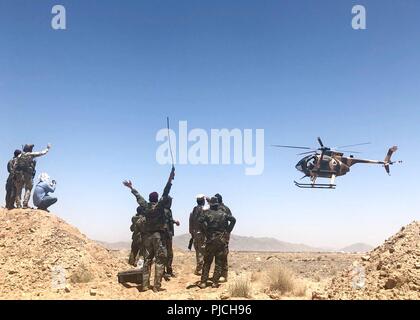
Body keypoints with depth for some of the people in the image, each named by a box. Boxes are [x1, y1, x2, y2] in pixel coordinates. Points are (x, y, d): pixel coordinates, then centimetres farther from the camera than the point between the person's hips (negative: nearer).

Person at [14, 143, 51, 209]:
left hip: (19, 174, 4)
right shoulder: (31, 154, 1)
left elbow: (15, 166, 9)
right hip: (28, 175, -4)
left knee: (19, 190, 10)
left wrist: (15, 176, 10)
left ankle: (18, 204, 4)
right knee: (28, 190, 2)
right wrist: (48, 148, 24)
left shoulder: (19, 156, 13)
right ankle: (25, 204, -8)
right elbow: (42, 153, 8)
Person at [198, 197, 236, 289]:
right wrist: (228, 230, 7)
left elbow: (201, 221, -16)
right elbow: (233, 219, 1)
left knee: (207, 262, 8)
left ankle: (203, 282, 6)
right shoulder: (223, 213, 4)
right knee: (219, 262, 7)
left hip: (210, 240, -1)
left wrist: (206, 231, -5)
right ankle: (215, 282, 5)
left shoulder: (207, 213, -1)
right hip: (221, 240, 1)